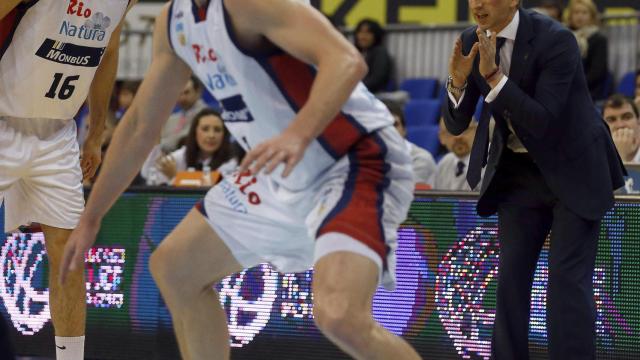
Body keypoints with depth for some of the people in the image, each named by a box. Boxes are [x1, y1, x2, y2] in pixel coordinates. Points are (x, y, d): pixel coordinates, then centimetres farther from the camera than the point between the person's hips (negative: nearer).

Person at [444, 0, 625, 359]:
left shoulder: (555, 40, -23)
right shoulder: (472, 42, -6)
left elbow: (542, 122, -29)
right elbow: (456, 124, -2)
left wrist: (494, 76, -36)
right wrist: (458, 82, -22)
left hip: (573, 169, -5)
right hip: (519, 171, 6)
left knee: (568, 281, -10)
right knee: (511, 278, 4)